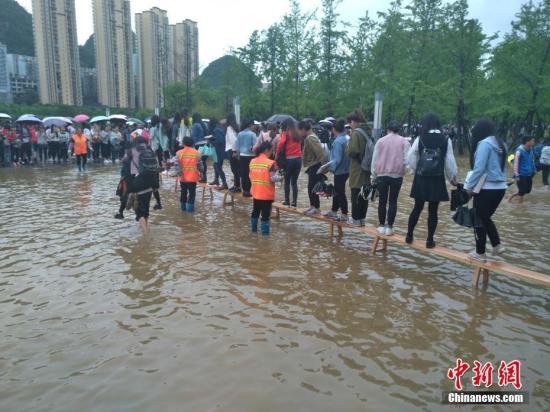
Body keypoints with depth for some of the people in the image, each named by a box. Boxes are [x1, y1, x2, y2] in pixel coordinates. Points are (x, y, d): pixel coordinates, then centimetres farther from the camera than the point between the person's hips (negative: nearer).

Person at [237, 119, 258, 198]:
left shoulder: (240, 134, 3)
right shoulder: (252, 134, -10)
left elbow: (237, 147, 5)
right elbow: (255, 146, -11)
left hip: (242, 156, 4)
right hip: (250, 156, -4)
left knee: (243, 174, 9)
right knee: (249, 174, 2)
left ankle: (244, 190, 14)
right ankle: (247, 191, 3)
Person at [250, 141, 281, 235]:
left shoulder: (252, 161, 3)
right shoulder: (270, 163, -16)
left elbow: (250, 176, 8)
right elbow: (273, 178, -19)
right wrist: (280, 177, 0)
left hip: (255, 193, 6)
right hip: (267, 194, -6)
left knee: (255, 211, 20)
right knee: (265, 213, 2)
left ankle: (254, 228, 31)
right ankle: (265, 232, 7)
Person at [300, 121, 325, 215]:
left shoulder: (310, 138, -19)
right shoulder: (310, 137, 13)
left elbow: (320, 152, -26)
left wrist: (320, 163, -20)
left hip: (315, 167, -11)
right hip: (312, 167, 11)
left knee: (312, 187, -6)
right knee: (311, 187, 16)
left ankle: (317, 208, 1)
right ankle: (313, 206, 27)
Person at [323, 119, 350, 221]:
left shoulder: (338, 141, -19)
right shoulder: (347, 138, 5)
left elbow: (337, 159, -22)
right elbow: (348, 154, 10)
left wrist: (332, 167, -9)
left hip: (340, 171, -9)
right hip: (346, 169, 9)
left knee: (340, 192, 2)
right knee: (337, 191, 19)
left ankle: (344, 215, 10)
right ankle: (333, 211, 32)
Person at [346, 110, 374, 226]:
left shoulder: (356, 133, -15)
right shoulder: (367, 132, 11)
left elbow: (352, 151, -19)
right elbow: (369, 149, 15)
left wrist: (350, 139, -4)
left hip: (357, 170, -8)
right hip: (367, 169, 8)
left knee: (356, 195, 2)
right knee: (364, 196, 12)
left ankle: (356, 219, 9)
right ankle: (362, 218, 20)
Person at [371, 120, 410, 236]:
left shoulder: (381, 141, 2)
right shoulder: (404, 141, 0)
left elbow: (374, 159, 3)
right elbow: (407, 160, -5)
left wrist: (373, 175, 9)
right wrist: (403, 170, 14)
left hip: (382, 174, 1)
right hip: (397, 175, 0)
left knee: (382, 201, 10)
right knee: (393, 201, 7)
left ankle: (382, 226, 13)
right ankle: (389, 227, 5)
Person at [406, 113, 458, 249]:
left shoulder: (420, 139, -3)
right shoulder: (446, 140, -3)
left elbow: (410, 158, -5)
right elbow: (449, 162, -2)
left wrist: (416, 170, 9)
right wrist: (452, 177, 11)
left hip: (421, 179, 1)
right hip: (437, 180, -1)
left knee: (417, 208, 13)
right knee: (433, 211, 6)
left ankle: (409, 235, 19)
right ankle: (430, 240, 11)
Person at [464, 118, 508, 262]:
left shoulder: (484, 143, -15)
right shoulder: (500, 143, 10)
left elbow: (479, 168, -19)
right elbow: (502, 167, 14)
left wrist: (470, 186, -10)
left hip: (487, 188, -8)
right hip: (500, 187, 8)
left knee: (479, 220, 6)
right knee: (486, 218, 23)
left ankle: (480, 253, 14)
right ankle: (497, 245, 17)